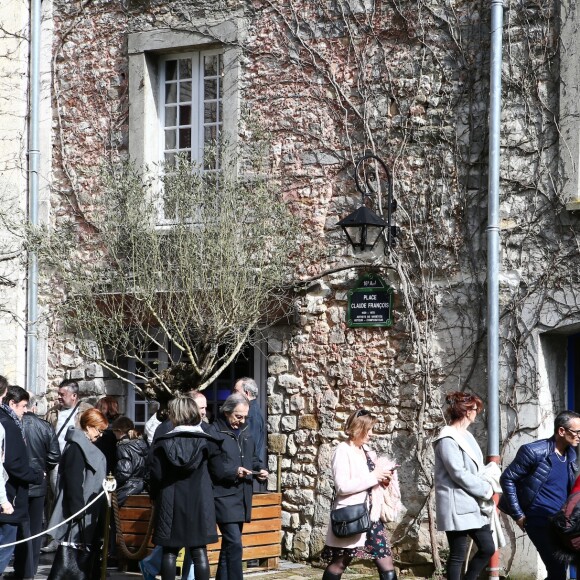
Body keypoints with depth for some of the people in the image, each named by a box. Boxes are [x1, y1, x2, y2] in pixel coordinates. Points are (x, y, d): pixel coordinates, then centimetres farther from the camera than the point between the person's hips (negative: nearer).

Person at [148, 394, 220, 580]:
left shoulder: (163, 443, -6)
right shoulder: (206, 442, -3)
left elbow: (155, 476, -7)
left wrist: (155, 496, 11)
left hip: (170, 504, 0)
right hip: (200, 504, 0)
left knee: (169, 552, 7)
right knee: (199, 553, 2)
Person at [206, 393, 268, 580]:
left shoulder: (244, 431, 14)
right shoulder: (213, 432, -12)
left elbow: (252, 457, 26)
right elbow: (210, 465, -16)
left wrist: (259, 469, 5)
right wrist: (233, 472, -24)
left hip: (243, 494, 8)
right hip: (224, 495, -8)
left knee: (230, 543, 15)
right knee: (234, 543, -15)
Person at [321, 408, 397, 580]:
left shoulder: (367, 451, 13)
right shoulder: (343, 450, -9)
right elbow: (342, 486, -19)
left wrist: (382, 479, 3)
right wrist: (373, 477, -17)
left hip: (371, 516, 7)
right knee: (338, 564, 5)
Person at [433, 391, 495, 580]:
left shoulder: (466, 436, 15)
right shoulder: (448, 440, -13)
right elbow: (459, 474, -19)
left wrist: (486, 486, -1)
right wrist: (486, 489, -11)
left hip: (473, 505, 9)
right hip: (457, 506, -9)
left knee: (487, 548, 7)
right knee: (458, 555, -2)